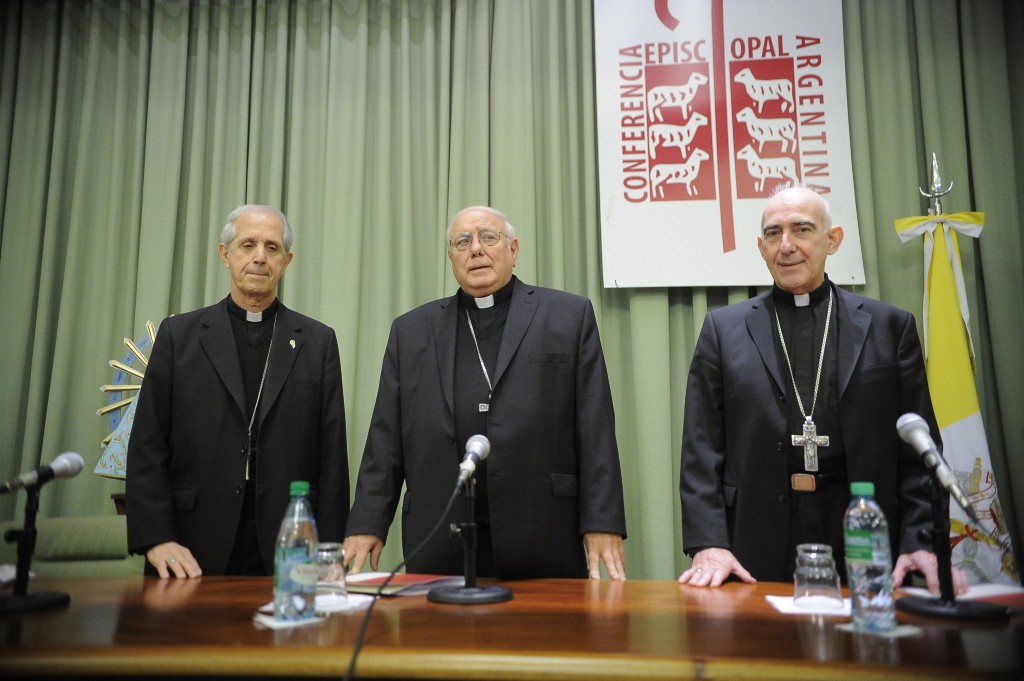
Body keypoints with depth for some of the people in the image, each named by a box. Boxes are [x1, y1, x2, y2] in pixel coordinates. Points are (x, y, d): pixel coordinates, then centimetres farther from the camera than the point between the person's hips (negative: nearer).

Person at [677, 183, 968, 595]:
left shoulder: (890, 326, 8)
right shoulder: (724, 329, 6)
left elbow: (919, 451, 6)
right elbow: (702, 450, 1)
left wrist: (921, 543, -7)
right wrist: (708, 544, -10)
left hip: (865, 554, 1)